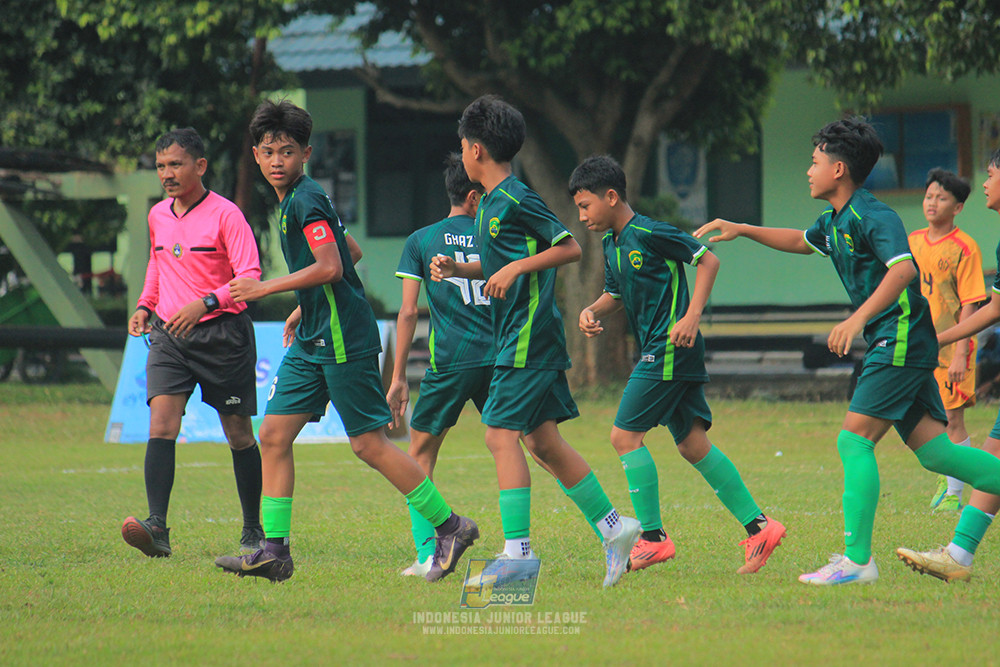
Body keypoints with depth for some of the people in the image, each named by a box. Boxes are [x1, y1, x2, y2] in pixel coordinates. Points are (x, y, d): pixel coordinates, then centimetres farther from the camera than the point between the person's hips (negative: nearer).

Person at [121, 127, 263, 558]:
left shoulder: (225, 215, -9)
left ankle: (253, 530, 19)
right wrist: (145, 306, 12)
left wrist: (205, 303, -28)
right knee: (161, 425, -15)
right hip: (168, 335, 4)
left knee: (238, 434, 5)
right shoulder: (157, 216, 10)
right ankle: (157, 528, -25)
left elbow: (250, 277, -15)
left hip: (222, 333, -4)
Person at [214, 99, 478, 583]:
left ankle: (449, 526, 3)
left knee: (369, 443, -7)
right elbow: (347, 254, 28)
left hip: (343, 339, -10)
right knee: (274, 434, 3)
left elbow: (330, 268, -24)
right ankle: (274, 551, 3)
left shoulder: (306, 201, -14)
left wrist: (264, 289, -18)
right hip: (312, 341, 10)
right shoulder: (292, 201, 16)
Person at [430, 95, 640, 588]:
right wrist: (457, 267, 12)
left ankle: (518, 551, -14)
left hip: (528, 338, -10)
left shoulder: (515, 200, -13)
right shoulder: (491, 203, 16)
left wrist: (516, 267, -19)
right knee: (542, 440, 11)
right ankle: (613, 527, 16)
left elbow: (570, 248, -13)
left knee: (501, 433, -12)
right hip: (525, 338, 10)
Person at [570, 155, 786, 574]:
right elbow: (615, 294, 24)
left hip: (670, 349, -9)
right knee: (692, 444, 7)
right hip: (658, 353, 9)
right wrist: (592, 311, 2)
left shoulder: (649, 234, -14)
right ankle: (757, 526, 7)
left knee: (625, 435, -9)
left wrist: (692, 316, -19)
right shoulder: (611, 242, 13)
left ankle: (652, 537, -5)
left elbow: (708, 261, -11)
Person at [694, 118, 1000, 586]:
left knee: (854, 440, -12)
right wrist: (741, 230, 31)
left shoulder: (872, 216, -15)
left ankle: (857, 559, -14)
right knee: (933, 451, 6)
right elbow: (800, 241, 37)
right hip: (893, 346, 10)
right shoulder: (835, 222, 15)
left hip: (900, 342, -10)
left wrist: (858, 319, -40)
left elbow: (903, 268, -32)